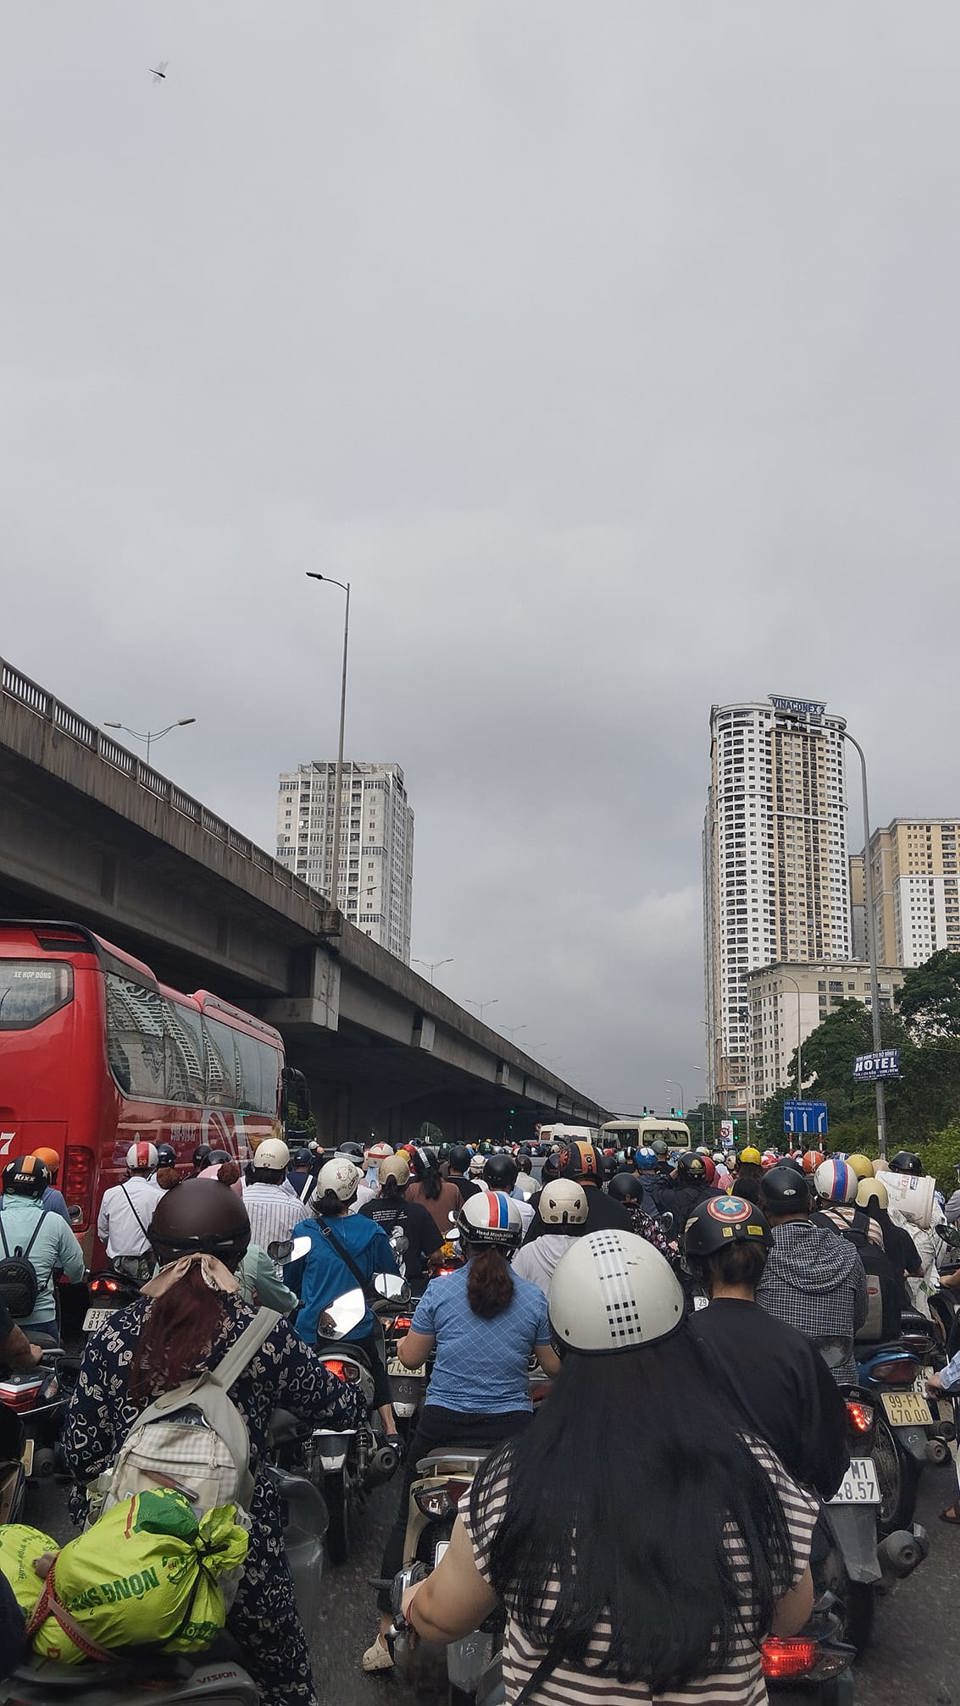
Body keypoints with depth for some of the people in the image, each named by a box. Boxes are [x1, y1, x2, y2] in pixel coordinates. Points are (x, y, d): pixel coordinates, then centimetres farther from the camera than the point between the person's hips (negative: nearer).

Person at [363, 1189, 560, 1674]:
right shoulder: (533, 1297, -5)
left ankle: (387, 1637, 19)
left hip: (442, 1424, 0)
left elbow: (409, 1358, 2)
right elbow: (554, 1365, 6)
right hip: (511, 1424, 0)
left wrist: (403, 1335, 22)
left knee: (408, 1523, 13)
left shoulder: (441, 1290, -5)